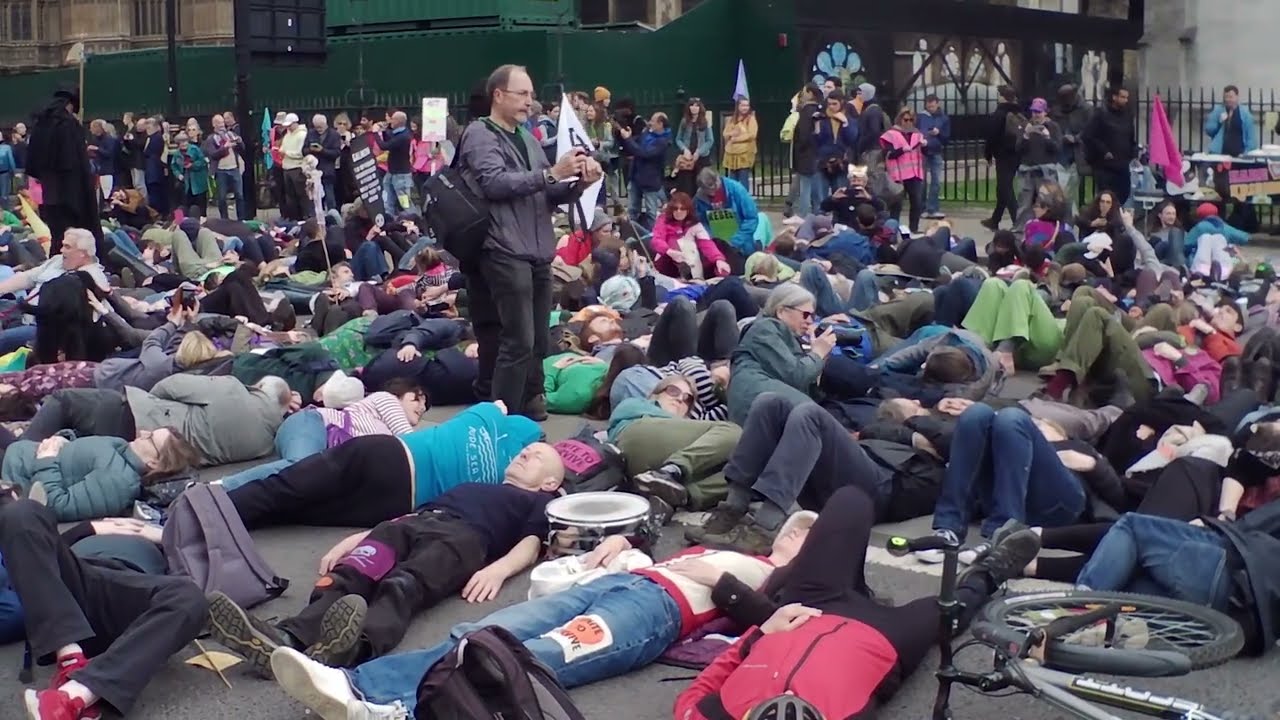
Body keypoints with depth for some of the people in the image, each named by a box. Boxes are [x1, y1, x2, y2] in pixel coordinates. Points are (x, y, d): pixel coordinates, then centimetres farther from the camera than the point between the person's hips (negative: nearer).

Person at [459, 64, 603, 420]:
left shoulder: (527, 138, 21)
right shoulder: (480, 134, -3)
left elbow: (548, 196, 22)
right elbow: (495, 183, -19)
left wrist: (579, 182, 3)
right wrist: (550, 174, -21)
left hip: (539, 252, 8)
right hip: (505, 252, -8)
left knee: (538, 341, 10)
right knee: (518, 341, -12)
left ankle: (529, 407, 21)